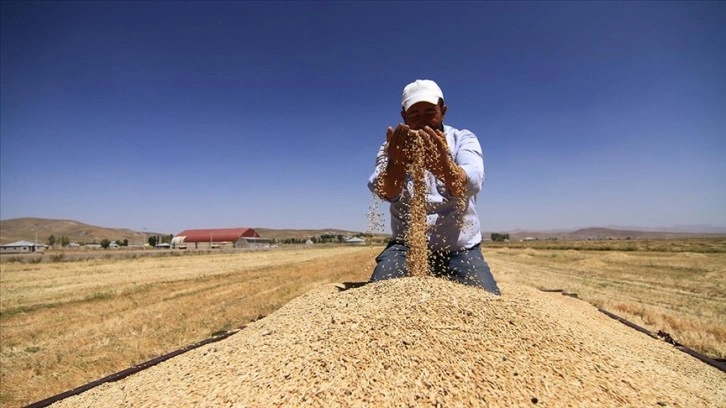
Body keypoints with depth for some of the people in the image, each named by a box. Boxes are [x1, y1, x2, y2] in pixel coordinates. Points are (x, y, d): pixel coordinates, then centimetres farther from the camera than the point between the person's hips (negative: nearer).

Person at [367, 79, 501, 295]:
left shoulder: (464, 139, 0)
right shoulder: (393, 146, 0)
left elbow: (470, 184, -24)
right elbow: (385, 192, -22)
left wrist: (444, 166, -47)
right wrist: (396, 163, -46)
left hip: (461, 248, 1)